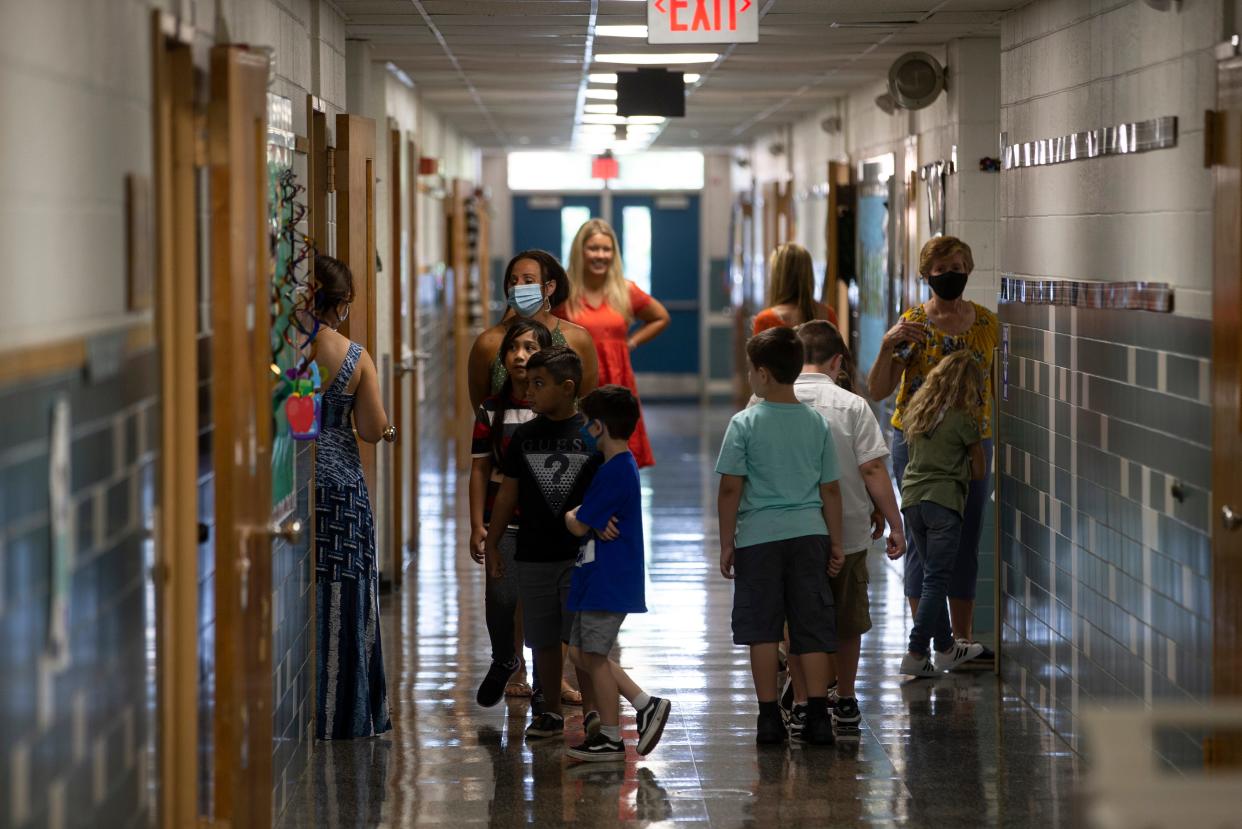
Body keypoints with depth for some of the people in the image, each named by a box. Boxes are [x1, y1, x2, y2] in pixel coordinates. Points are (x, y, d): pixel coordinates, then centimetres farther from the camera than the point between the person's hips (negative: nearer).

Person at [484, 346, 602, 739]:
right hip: (534, 556, 4)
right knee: (544, 640, 11)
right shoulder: (524, 436, 6)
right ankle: (550, 712, 25)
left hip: (581, 556, -4)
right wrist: (491, 544, 10)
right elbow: (508, 493, 11)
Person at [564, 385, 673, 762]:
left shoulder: (615, 472, -19)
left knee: (594, 656, -3)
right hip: (598, 578, 10)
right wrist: (593, 522, -3)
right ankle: (646, 704, 15)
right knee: (581, 652, 14)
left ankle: (609, 738, 5)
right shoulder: (620, 467, 14)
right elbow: (590, 521, 18)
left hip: (608, 583, -10)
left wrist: (570, 515, 5)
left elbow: (578, 525, -16)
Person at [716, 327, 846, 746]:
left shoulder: (745, 423, -6)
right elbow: (830, 490, 7)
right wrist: (836, 543, 14)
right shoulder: (817, 423, 4)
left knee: (762, 630, 5)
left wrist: (726, 543, 1)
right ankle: (817, 715, 1)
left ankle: (769, 716, 5)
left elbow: (730, 488, -6)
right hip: (809, 536, 3)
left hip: (759, 537, -3)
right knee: (812, 629, 5)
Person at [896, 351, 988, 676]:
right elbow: (978, 471, 2)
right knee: (936, 580, -2)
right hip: (944, 502, -6)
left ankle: (946, 648, 24)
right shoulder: (963, 418, -5)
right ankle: (916, 654, -8)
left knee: (934, 576, 16)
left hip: (912, 500, 6)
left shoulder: (917, 410, 11)